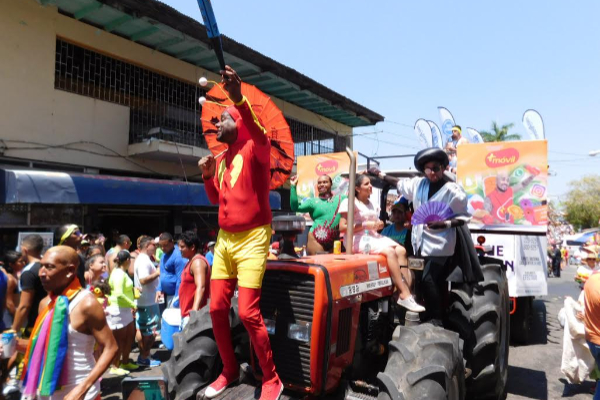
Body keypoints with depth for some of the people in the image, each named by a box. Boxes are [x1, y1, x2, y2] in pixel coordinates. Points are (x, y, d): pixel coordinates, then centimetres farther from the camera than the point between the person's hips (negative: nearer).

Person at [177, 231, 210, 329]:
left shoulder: (197, 262, -15)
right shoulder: (191, 262, 16)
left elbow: (201, 287, -27)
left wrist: (194, 311, -37)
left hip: (192, 314, -10)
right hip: (187, 313, 10)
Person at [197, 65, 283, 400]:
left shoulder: (255, 150, -7)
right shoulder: (222, 160, 15)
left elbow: (260, 135, -32)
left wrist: (239, 98, -47)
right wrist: (208, 176, 2)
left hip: (252, 240, -8)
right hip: (225, 240, 8)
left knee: (248, 312, -12)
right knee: (217, 308, 8)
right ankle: (230, 370, 28)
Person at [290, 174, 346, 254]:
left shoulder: (341, 199, 13)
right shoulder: (312, 201, 5)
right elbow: (295, 207, -7)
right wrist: (293, 186, -11)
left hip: (335, 241, 3)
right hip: (316, 240, -3)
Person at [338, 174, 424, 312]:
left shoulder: (370, 204, 19)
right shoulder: (349, 202, -7)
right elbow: (342, 227, -14)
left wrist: (378, 225, 0)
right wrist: (365, 225, -18)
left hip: (372, 236, 8)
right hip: (357, 239, -8)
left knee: (401, 250, -14)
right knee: (390, 252, -27)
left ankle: (407, 293, -19)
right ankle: (404, 295, -23)